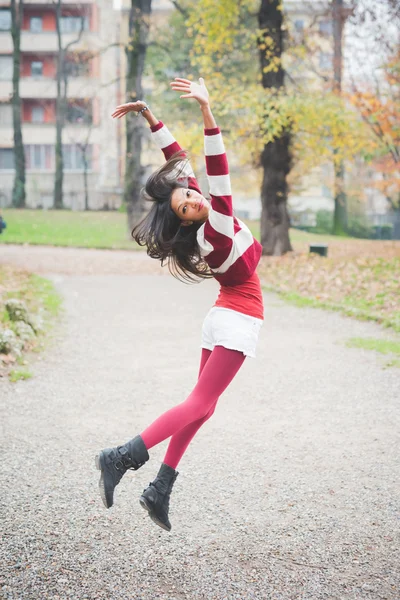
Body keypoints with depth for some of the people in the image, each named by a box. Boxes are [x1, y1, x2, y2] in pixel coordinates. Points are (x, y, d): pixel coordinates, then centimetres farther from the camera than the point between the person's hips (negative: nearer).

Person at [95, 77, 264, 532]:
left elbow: (178, 158, 4)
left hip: (224, 317, 9)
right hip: (239, 320, -9)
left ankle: (160, 491, 6)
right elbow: (218, 171, -36)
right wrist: (207, 112, -44)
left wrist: (149, 115, 1)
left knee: (201, 405, 8)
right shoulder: (216, 230, -22)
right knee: (200, 404, -11)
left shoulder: (211, 211, -2)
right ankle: (122, 457, -19)